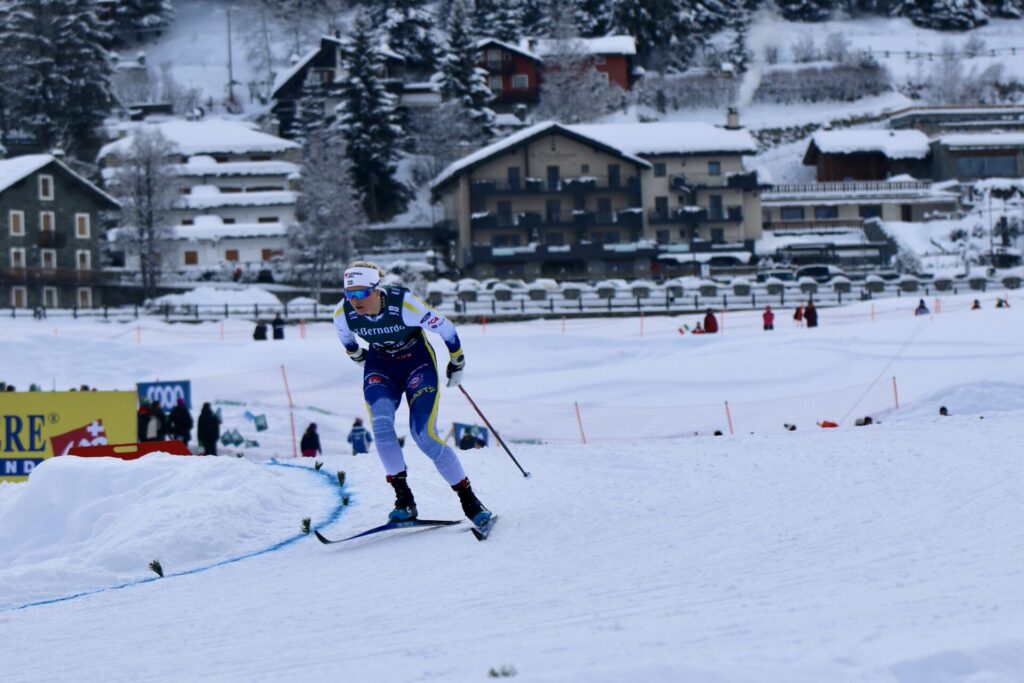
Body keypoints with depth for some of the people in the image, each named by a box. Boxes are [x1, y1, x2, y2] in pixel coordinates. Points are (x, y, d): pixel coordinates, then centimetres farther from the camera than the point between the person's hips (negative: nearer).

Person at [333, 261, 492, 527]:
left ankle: (469, 500, -7)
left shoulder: (404, 304, -31)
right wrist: (358, 357, 23)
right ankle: (404, 499, -19)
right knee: (380, 422, -25)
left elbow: (446, 329, -16)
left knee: (424, 434, -18)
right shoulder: (343, 314, -19)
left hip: (417, 361, -3)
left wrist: (457, 363, -2)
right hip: (380, 367, 3)